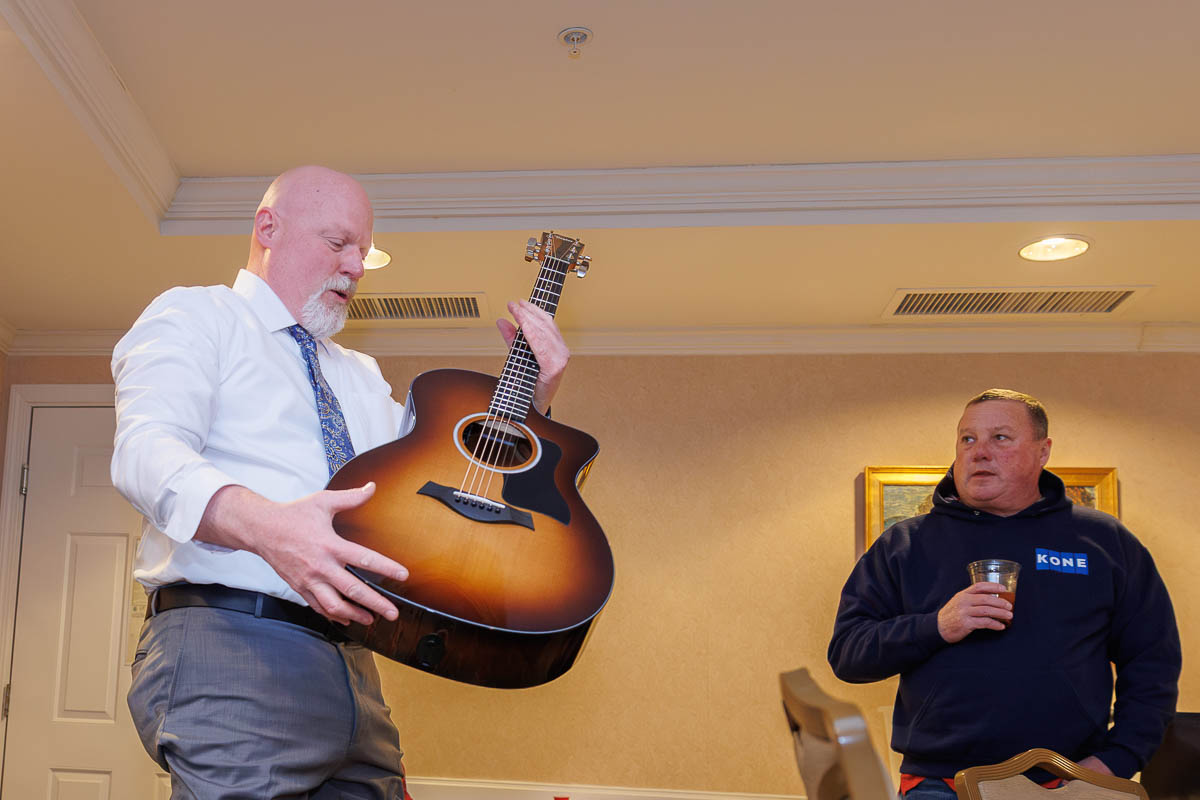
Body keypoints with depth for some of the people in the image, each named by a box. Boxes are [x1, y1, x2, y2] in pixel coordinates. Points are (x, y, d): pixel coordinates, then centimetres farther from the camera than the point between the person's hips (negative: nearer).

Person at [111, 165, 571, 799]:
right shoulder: (194, 316, 6)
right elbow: (146, 449, -12)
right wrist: (266, 525, -32)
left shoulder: (361, 375, 29)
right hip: (227, 638, -6)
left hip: (352, 670, 7)